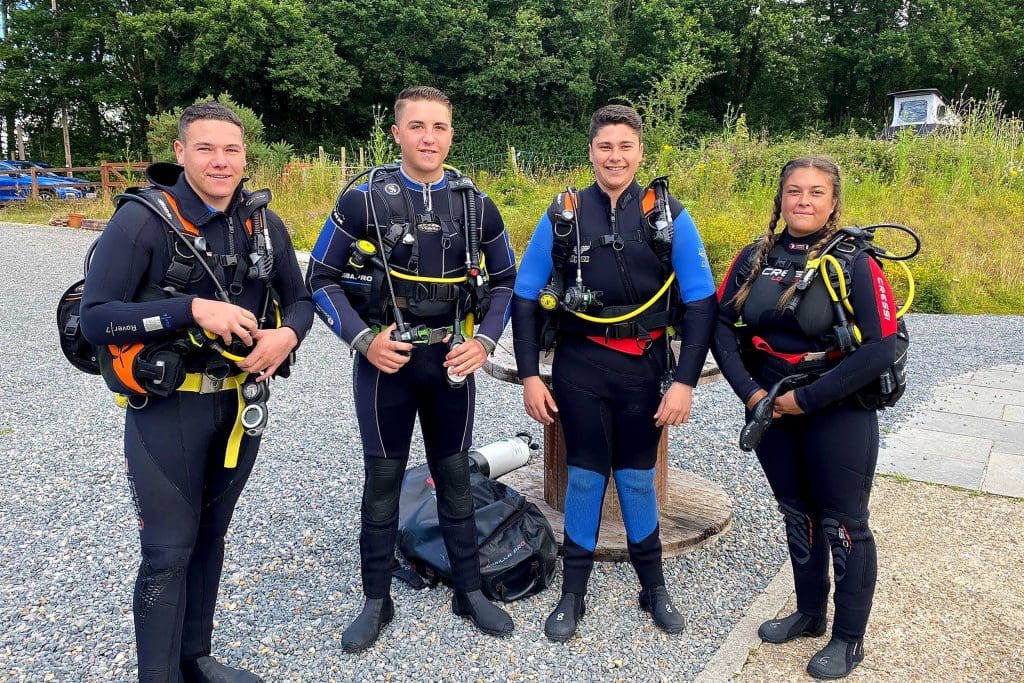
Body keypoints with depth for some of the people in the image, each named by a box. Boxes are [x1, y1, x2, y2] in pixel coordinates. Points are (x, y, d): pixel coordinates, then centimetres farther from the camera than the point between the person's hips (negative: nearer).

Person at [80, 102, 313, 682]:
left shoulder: (265, 226, 2)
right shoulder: (143, 220, -13)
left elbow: (300, 300, 10)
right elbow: (94, 318, -17)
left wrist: (288, 335, -13)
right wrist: (192, 308, -27)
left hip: (241, 401, 5)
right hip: (168, 406, -5)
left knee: (210, 536, 18)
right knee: (170, 551, 1)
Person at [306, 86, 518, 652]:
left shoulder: (476, 205, 1)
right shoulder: (364, 199, -6)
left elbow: (505, 278, 10)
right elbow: (321, 278, -2)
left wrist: (484, 340, -4)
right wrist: (363, 338, -14)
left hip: (451, 361, 2)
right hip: (385, 360, -2)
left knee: (455, 476, 12)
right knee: (383, 481, 7)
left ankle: (470, 593, 27)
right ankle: (376, 601, 24)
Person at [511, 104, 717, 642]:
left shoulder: (670, 216, -2)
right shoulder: (562, 215, -1)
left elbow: (701, 303, -3)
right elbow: (525, 299, 2)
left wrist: (684, 381, -10)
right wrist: (529, 376, -4)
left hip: (644, 366, 0)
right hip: (580, 365, 0)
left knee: (636, 477, 12)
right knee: (585, 475, 8)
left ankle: (654, 588, 33)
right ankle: (573, 594, 25)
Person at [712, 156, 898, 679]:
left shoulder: (855, 263, -12)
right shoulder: (754, 258, 1)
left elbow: (880, 349, -17)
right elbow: (723, 325, 0)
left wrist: (808, 398, -19)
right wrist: (749, 391, -12)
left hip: (837, 414, -4)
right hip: (770, 411, 4)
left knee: (844, 525, 8)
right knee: (797, 515, 19)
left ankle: (849, 639, 27)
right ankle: (809, 613, 39)